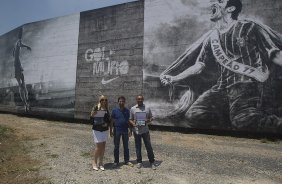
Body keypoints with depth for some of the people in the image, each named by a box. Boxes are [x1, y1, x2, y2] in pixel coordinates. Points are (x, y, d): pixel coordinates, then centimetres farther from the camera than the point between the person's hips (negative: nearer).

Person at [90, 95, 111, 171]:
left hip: (105, 130, 5)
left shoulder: (106, 109, 7)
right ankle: (94, 163, 15)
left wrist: (107, 124, -6)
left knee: (103, 146, 8)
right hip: (97, 130, -4)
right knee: (98, 146, -4)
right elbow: (91, 119, -5)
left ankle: (100, 163, 21)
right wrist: (92, 115, -24)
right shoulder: (95, 108, -7)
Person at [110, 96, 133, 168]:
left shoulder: (127, 110, 3)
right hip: (117, 130, -2)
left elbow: (129, 121, 7)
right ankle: (116, 161, 19)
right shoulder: (114, 110, -3)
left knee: (126, 146, 10)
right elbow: (112, 121, -1)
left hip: (125, 130, 2)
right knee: (116, 147, 7)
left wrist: (130, 131, 4)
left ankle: (127, 161, 22)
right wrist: (111, 131, -4)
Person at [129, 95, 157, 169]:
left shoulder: (147, 108, 3)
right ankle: (139, 162, 25)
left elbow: (151, 117, 10)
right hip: (136, 131, 0)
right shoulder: (132, 109, 2)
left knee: (148, 146, 4)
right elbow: (130, 119, 6)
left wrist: (149, 120, -13)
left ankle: (152, 162, 17)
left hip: (145, 130, 0)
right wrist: (133, 124, -15)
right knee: (138, 147, 10)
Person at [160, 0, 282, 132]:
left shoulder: (249, 27, 6)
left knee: (244, 121, -32)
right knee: (194, 115, -17)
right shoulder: (211, 37, 17)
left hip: (248, 83, -4)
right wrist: (174, 78, 11)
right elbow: (198, 66, 15)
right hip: (223, 87, 4)